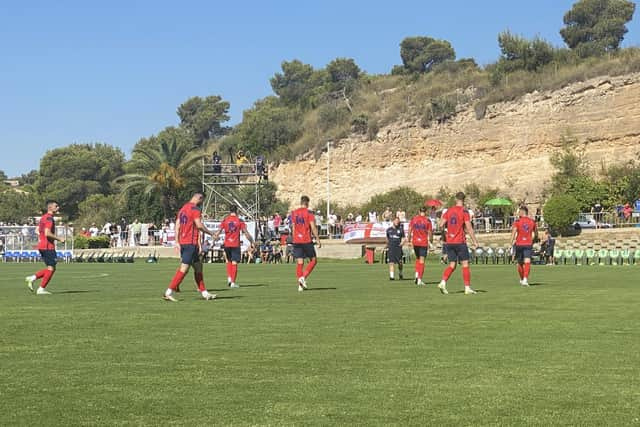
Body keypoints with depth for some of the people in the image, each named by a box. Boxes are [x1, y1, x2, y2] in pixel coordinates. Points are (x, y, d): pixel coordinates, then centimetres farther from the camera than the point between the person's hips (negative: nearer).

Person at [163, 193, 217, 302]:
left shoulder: (183, 208, 16)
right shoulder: (195, 209, -9)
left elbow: (177, 225, 14)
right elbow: (199, 225, -17)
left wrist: (177, 242, 13)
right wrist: (210, 233, -4)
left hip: (182, 242, 9)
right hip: (191, 243, -9)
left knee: (198, 266, 14)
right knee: (184, 268, -9)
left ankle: (204, 293, 17)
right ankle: (169, 292, -12)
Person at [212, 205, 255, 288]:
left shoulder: (225, 220, 2)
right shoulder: (239, 221, -3)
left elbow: (219, 231, -3)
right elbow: (245, 232, -5)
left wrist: (214, 238, 7)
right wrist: (251, 241, 3)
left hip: (227, 244, 2)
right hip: (236, 244, -2)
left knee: (229, 261, 20)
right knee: (234, 263, 0)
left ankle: (229, 278, 5)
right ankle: (233, 282, -1)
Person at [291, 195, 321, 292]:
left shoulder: (293, 213, 9)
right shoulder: (309, 212, -5)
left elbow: (293, 228, 13)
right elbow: (313, 227, -10)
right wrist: (317, 239, -6)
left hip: (296, 241, 4)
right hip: (307, 240, -4)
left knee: (299, 263, 5)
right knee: (313, 260, 9)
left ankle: (300, 285, 0)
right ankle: (303, 277, -10)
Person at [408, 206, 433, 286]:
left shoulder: (413, 219, 1)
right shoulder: (427, 220, -6)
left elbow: (410, 229, 2)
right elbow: (430, 232, -5)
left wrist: (409, 238, 12)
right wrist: (431, 239, 12)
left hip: (415, 242, 3)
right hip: (424, 242, -3)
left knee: (417, 259, 20)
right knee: (422, 261, 1)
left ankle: (417, 275, 5)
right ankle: (419, 279, -3)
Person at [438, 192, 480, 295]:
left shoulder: (449, 211, 6)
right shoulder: (464, 211, -8)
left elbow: (441, 225, 4)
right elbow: (469, 228, -12)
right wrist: (475, 241, -8)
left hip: (449, 242, 5)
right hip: (460, 242, -5)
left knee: (452, 265, 10)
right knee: (465, 264, 2)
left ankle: (443, 282, -8)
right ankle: (467, 288, 1)